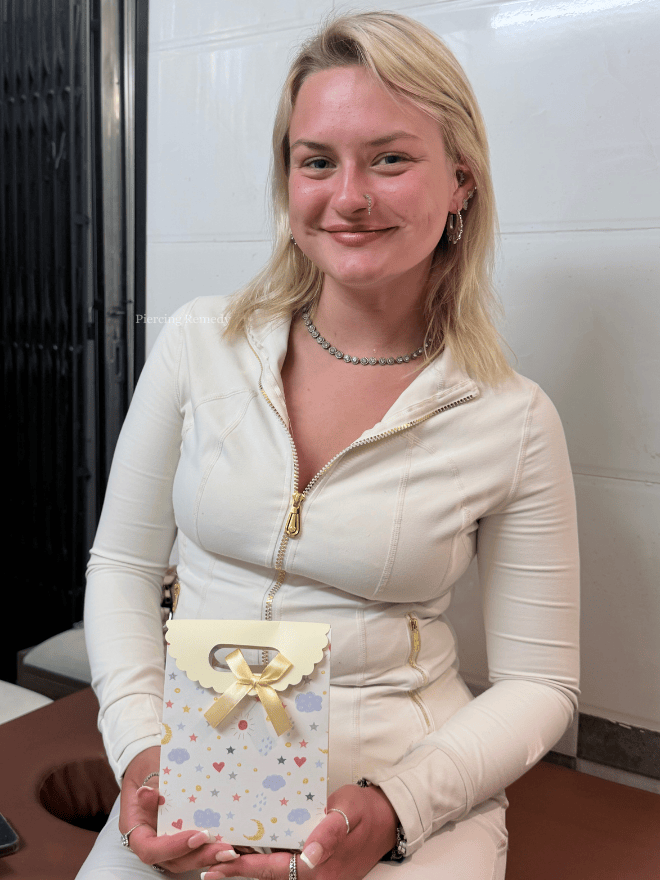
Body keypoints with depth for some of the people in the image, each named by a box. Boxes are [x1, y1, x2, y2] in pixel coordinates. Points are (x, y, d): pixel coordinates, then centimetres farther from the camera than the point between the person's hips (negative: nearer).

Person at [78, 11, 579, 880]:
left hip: (412, 791, 0)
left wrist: (394, 806, -15)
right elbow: (122, 564, 4)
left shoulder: (514, 423, -9)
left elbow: (538, 683, -2)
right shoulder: (199, 343, -4)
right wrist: (140, 748, -10)